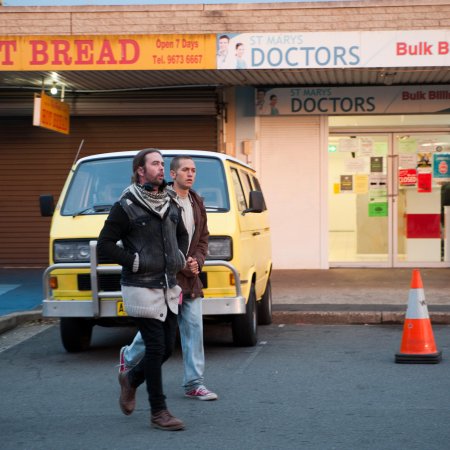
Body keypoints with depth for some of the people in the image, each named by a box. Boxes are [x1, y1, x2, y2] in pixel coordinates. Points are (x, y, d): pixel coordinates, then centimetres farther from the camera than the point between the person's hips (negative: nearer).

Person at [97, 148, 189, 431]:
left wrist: (180, 257, 10)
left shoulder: (171, 204, 11)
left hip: (168, 288, 7)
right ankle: (159, 412, 3)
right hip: (142, 289, -7)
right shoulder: (126, 207, -9)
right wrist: (135, 261, -15)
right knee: (156, 348, -6)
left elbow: (182, 234, 27)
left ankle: (131, 379, 35)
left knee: (168, 346, 8)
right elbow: (105, 245, -9)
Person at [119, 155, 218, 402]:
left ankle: (194, 384, 7)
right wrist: (182, 265, -13)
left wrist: (196, 262, -3)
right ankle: (129, 356, 32)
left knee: (194, 328, 2)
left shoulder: (197, 204, 12)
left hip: (191, 280, 6)